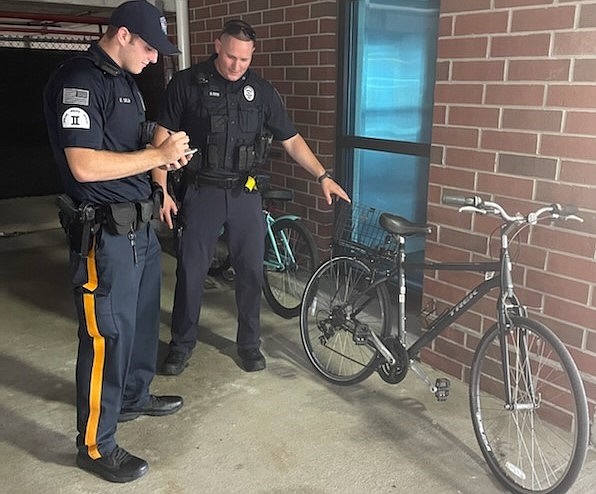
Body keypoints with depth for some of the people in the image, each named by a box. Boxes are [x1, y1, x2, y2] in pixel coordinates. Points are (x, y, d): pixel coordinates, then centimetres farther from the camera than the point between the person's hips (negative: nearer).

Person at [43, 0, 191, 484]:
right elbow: (85, 165, -26)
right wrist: (159, 154, -18)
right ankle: (96, 446, 15)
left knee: (143, 318, 22)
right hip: (105, 232, -10)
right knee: (107, 335, -1)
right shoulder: (78, 80, -16)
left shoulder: (124, 80, 14)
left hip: (140, 224, 10)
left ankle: (134, 395, 44)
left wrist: (164, 157, 4)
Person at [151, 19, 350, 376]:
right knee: (190, 271, 4)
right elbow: (164, 136, 0)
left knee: (251, 271, 6)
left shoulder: (262, 91, 4)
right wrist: (162, 190, -6)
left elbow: (292, 140, 7)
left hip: (246, 195, 2)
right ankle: (182, 344, 22)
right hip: (202, 193, -2)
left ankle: (250, 342, 24)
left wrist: (323, 176, 0)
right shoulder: (187, 83, -2)